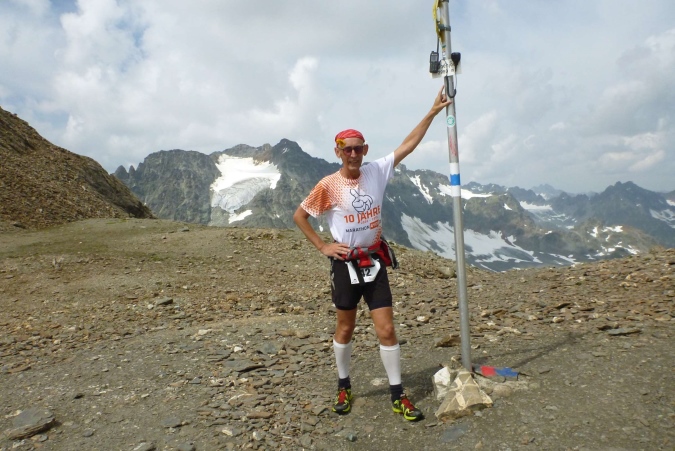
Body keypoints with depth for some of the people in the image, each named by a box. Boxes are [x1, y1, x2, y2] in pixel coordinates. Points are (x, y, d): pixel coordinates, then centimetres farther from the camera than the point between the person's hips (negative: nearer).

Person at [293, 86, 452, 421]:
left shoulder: (376, 172, -3)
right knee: (345, 329, 14)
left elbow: (408, 145, -4)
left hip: (374, 262, 2)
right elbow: (299, 216, -2)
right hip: (345, 264, -2)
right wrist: (322, 246, -7)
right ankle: (344, 387, 35)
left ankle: (398, 395, 17)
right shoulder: (328, 185, -11)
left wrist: (432, 112, -7)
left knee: (386, 330, 2)